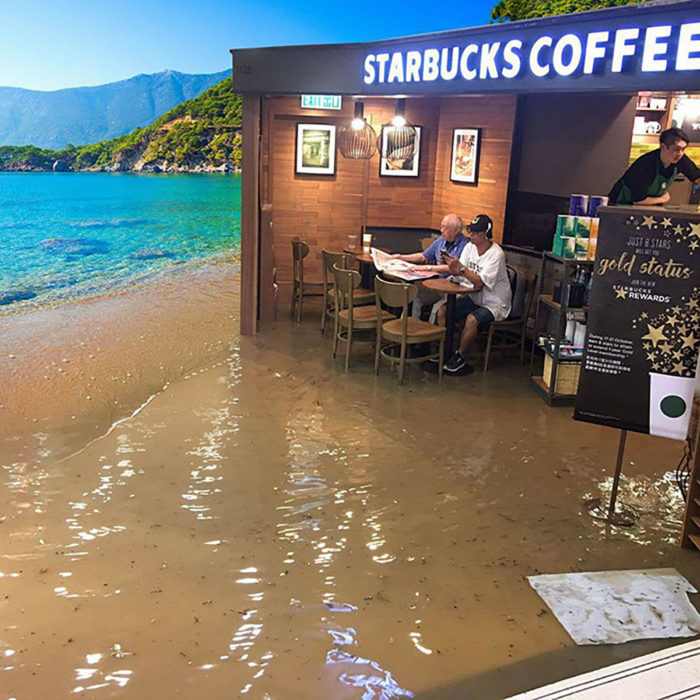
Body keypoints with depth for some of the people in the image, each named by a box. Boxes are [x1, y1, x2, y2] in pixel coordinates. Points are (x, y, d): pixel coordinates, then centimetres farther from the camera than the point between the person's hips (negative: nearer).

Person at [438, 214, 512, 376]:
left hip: (495, 303, -7)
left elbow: (480, 281, -27)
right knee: (442, 311, -10)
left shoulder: (496, 254, -21)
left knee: (472, 320, -33)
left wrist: (460, 267, -31)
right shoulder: (470, 247, 1)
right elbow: (458, 272, -2)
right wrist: (451, 265, -24)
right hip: (474, 298, 7)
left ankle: (459, 358, -15)